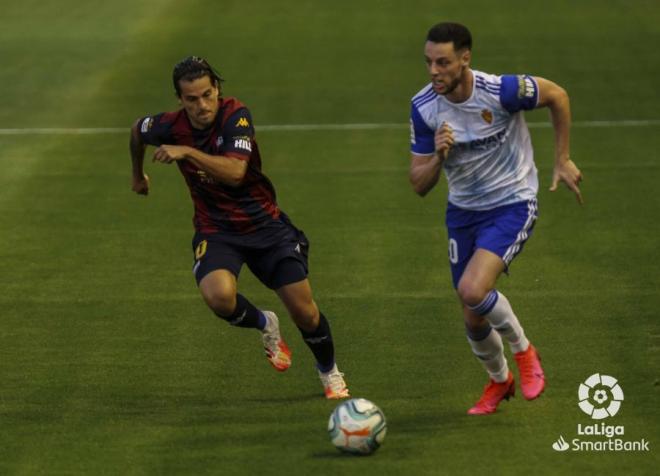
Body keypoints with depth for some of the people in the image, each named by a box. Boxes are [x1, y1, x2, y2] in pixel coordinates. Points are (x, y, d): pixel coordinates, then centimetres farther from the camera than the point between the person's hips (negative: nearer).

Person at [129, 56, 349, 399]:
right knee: (219, 295, -31)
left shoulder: (235, 115, -18)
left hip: (264, 223, -1)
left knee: (304, 312, -4)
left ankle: (329, 372, 29)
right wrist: (138, 174, 29)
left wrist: (187, 153, -37)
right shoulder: (170, 126, -10)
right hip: (216, 231, 1)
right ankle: (264, 326, 5)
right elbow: (137, 130, 15)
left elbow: (235, 172, -32)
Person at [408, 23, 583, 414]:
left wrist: (563, 161, 0)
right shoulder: (424, 108, -12)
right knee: (474, 319, 10)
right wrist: (438, 157, -28)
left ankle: (523, 350, 2)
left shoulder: (502, 91, -24)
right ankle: (499, 380, 41)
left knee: (472, 291, -27)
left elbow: (557, 96, -3)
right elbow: (419, 185, -6)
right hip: (463, 211, 5)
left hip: (513, 205, -5)